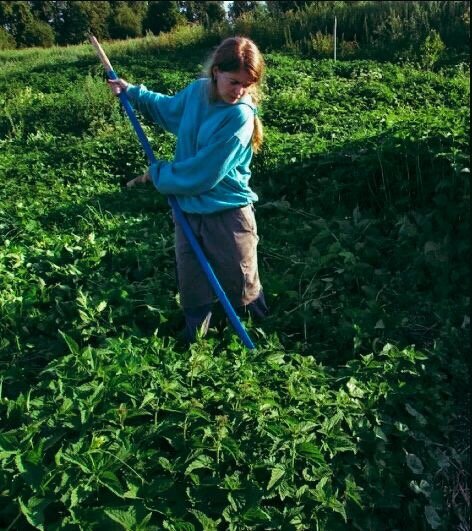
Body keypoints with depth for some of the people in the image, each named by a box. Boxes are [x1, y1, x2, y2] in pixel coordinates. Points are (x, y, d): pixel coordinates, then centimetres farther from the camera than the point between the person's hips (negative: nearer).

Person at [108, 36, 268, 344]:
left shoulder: (241, 115, -21)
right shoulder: (196, 91, -2)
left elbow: (204, 171, -22)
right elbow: (167, 108, 24)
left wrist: (158, 175, -10)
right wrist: (132, 92, 21)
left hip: (228, 212, -5)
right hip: (188, 207, 6)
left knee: (242, 284, 9)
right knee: (190, 281, 16)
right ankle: (195, 337, 38)